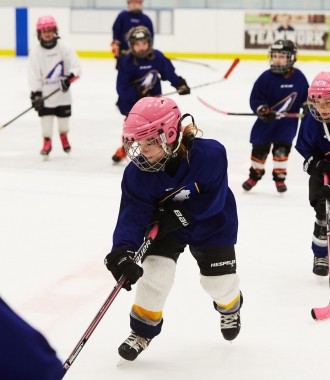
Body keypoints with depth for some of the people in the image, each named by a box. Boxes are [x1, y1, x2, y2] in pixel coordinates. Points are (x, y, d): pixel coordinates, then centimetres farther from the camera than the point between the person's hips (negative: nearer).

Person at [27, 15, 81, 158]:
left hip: (62, 92, 1)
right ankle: (47, 142, 12)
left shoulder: (64, 48, -5)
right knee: (46, 117, -2)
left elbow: (75, 66, -8)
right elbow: (33, 74, -7)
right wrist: (35, 93, -12)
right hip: (45, 93, -1)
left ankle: (64, 137, 38)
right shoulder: (35, 52, -6)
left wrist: (69, 77, -26)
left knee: (64, 116, 11)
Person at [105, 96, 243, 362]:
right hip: (165, 226, 1)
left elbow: (212, 200, -28)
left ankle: (230, 307, 42)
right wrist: (123, 251, -43)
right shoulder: (138, 172, -25)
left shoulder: (210, 154, -34)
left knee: (219, 280, 4)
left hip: (211, 226, -1)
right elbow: (133, 212, -29)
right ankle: (143, 330, 6)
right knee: (155, 272, -15)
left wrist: (178, 214, -32)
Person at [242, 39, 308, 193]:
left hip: (288, 121, 0)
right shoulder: (266, 77, -13)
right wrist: (262, 110, -26)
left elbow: (306, 95, 10)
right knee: (259, 148, 8)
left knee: (282, 148, -11)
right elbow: (255, 99, -11)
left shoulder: (298, 77, -6)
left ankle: (280, 177, 6)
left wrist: (307, 108, 0)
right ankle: (255, 175, 30)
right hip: (267, 120, 0)